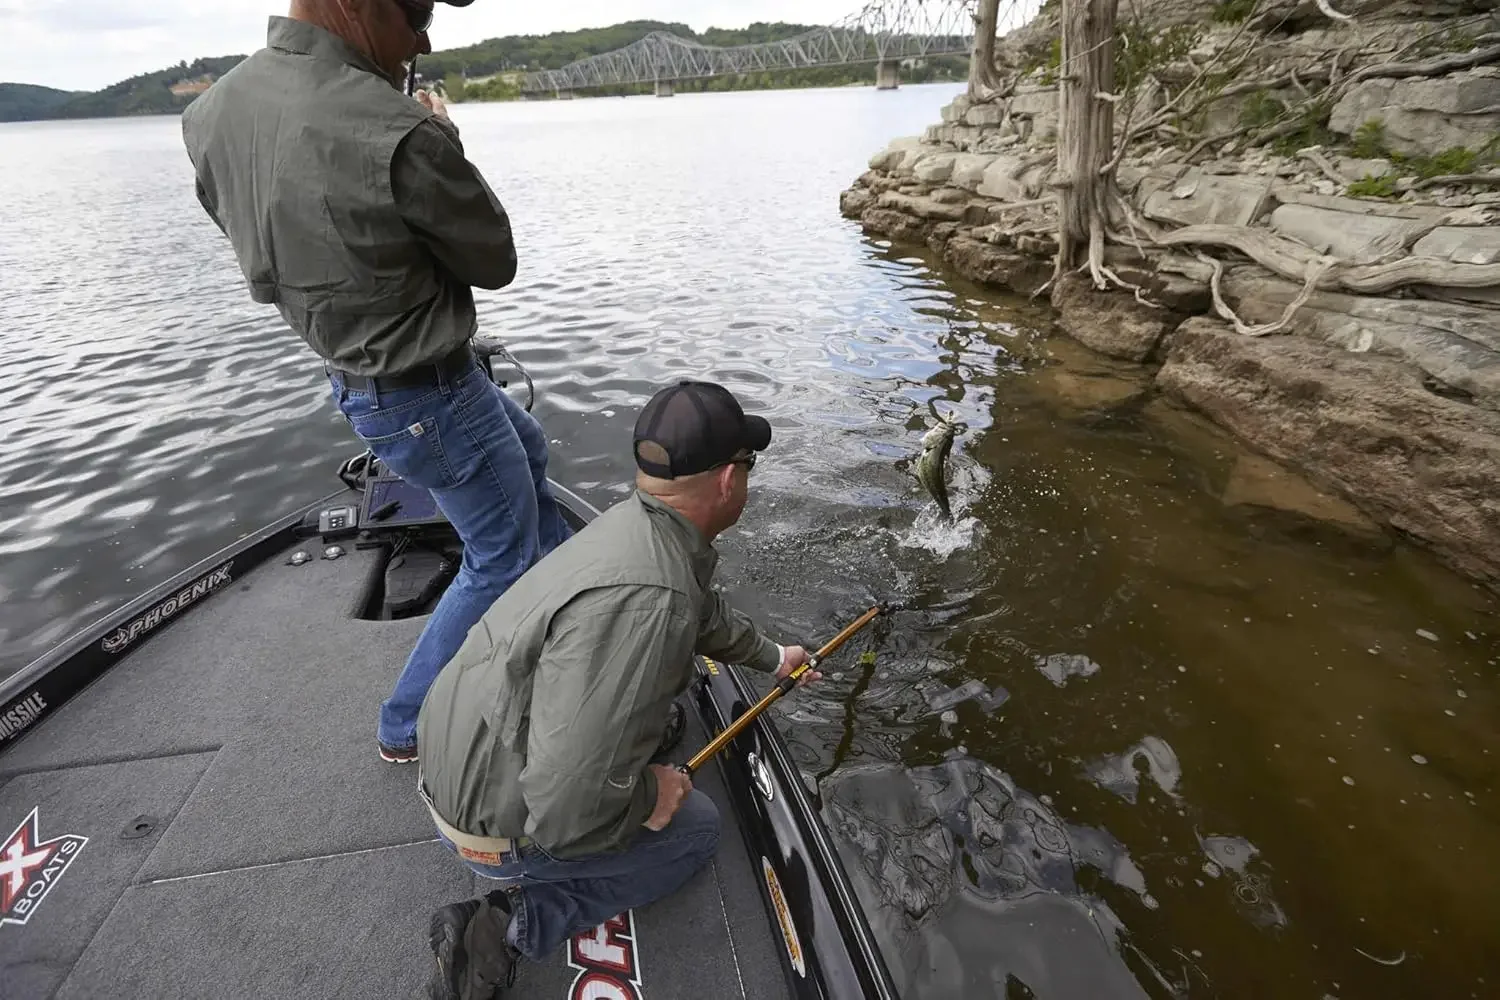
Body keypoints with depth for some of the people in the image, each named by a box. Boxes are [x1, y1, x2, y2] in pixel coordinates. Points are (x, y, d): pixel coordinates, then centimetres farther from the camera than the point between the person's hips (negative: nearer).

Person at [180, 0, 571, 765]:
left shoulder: (213, 112, -3)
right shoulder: (398, 136, -29)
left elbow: (259, 237, 10)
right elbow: (495, 262, -14)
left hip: (356, 377, 9)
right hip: (426, 398, -9)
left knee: (525, 451, 29)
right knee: (502, 556, 10)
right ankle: (411, 726, 25)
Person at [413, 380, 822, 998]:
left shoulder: (638, 522, -6)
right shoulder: (642, 599, -37)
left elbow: (706, 611, 16)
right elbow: (568, 810, -35)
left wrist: (771, 658, 31)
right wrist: (649, 799, -14)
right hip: (495, 822, -8)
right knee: (697, 827, 11)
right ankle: (513, 925, 3)